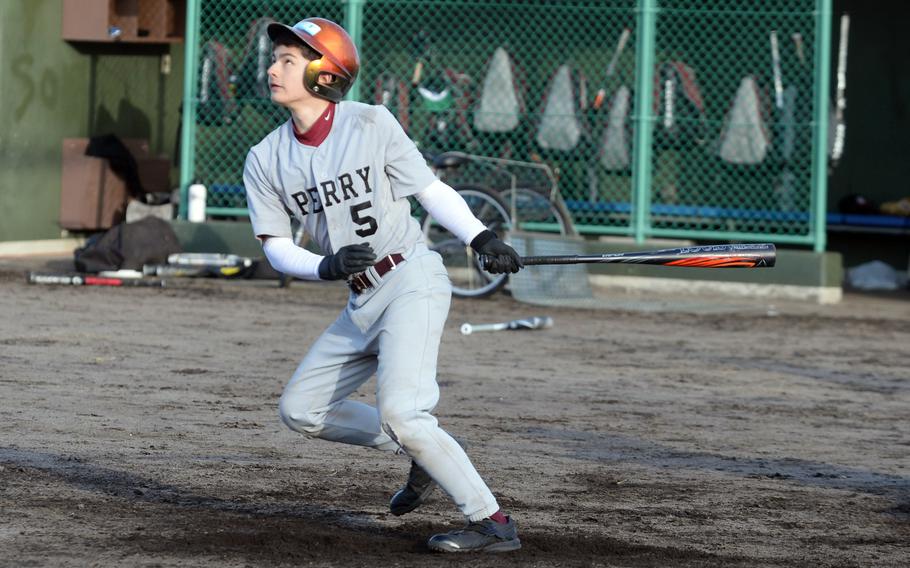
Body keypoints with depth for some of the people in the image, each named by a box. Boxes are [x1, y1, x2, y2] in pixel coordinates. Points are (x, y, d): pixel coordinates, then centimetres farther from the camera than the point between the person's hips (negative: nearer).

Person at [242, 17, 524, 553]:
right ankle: (425, 453, 21)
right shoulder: (266, 159, 3)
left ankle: (493, 523, -13)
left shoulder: (370, 123, -9)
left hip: (413, 281, -7)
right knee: (300, 408, 10)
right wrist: (325, 267, -16)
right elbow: (276, 246, 3)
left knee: (400, 413, -22)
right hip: (362, 302, 7)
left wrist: (481, 236, -21)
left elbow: (430, 189, -7)